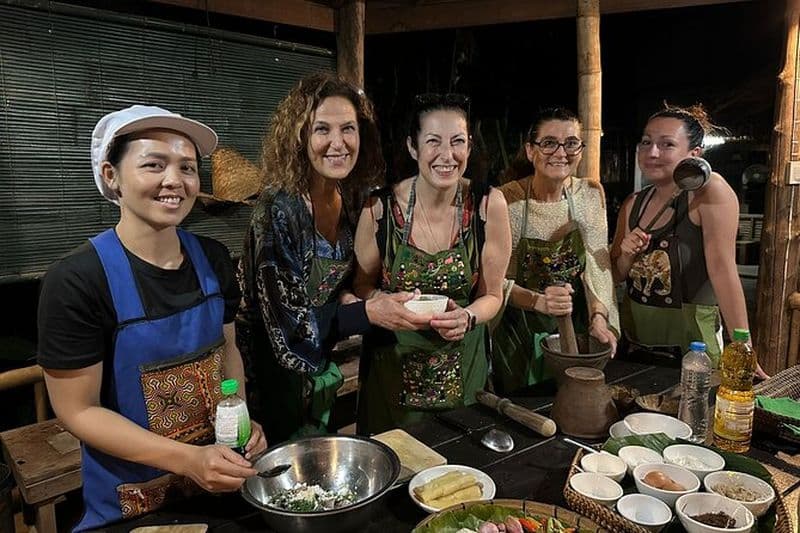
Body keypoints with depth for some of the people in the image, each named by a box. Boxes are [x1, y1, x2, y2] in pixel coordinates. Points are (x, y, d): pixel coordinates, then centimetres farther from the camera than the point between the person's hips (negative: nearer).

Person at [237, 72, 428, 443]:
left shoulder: (355, 200, -6)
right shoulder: (277, 209, -25)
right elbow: (285, 320, -25)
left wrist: (347, 296, -14)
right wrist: (367, 312, -33)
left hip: (321, 368, 6)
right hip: (274, 369, -6)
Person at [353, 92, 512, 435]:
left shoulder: (488, 204, -12)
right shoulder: (380, 208, -14)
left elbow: (492, 295, -2)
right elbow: (361, 286, 0)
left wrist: (466, 317, -22)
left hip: (463, 365, 1)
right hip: (392, 364, 0)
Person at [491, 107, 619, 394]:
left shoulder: (591, 194, -4)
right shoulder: (505, 200, -17)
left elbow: (597, 263, -5)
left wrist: (598, 316, -20)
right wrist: (538, 301, -31)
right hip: (521, 330, -3)